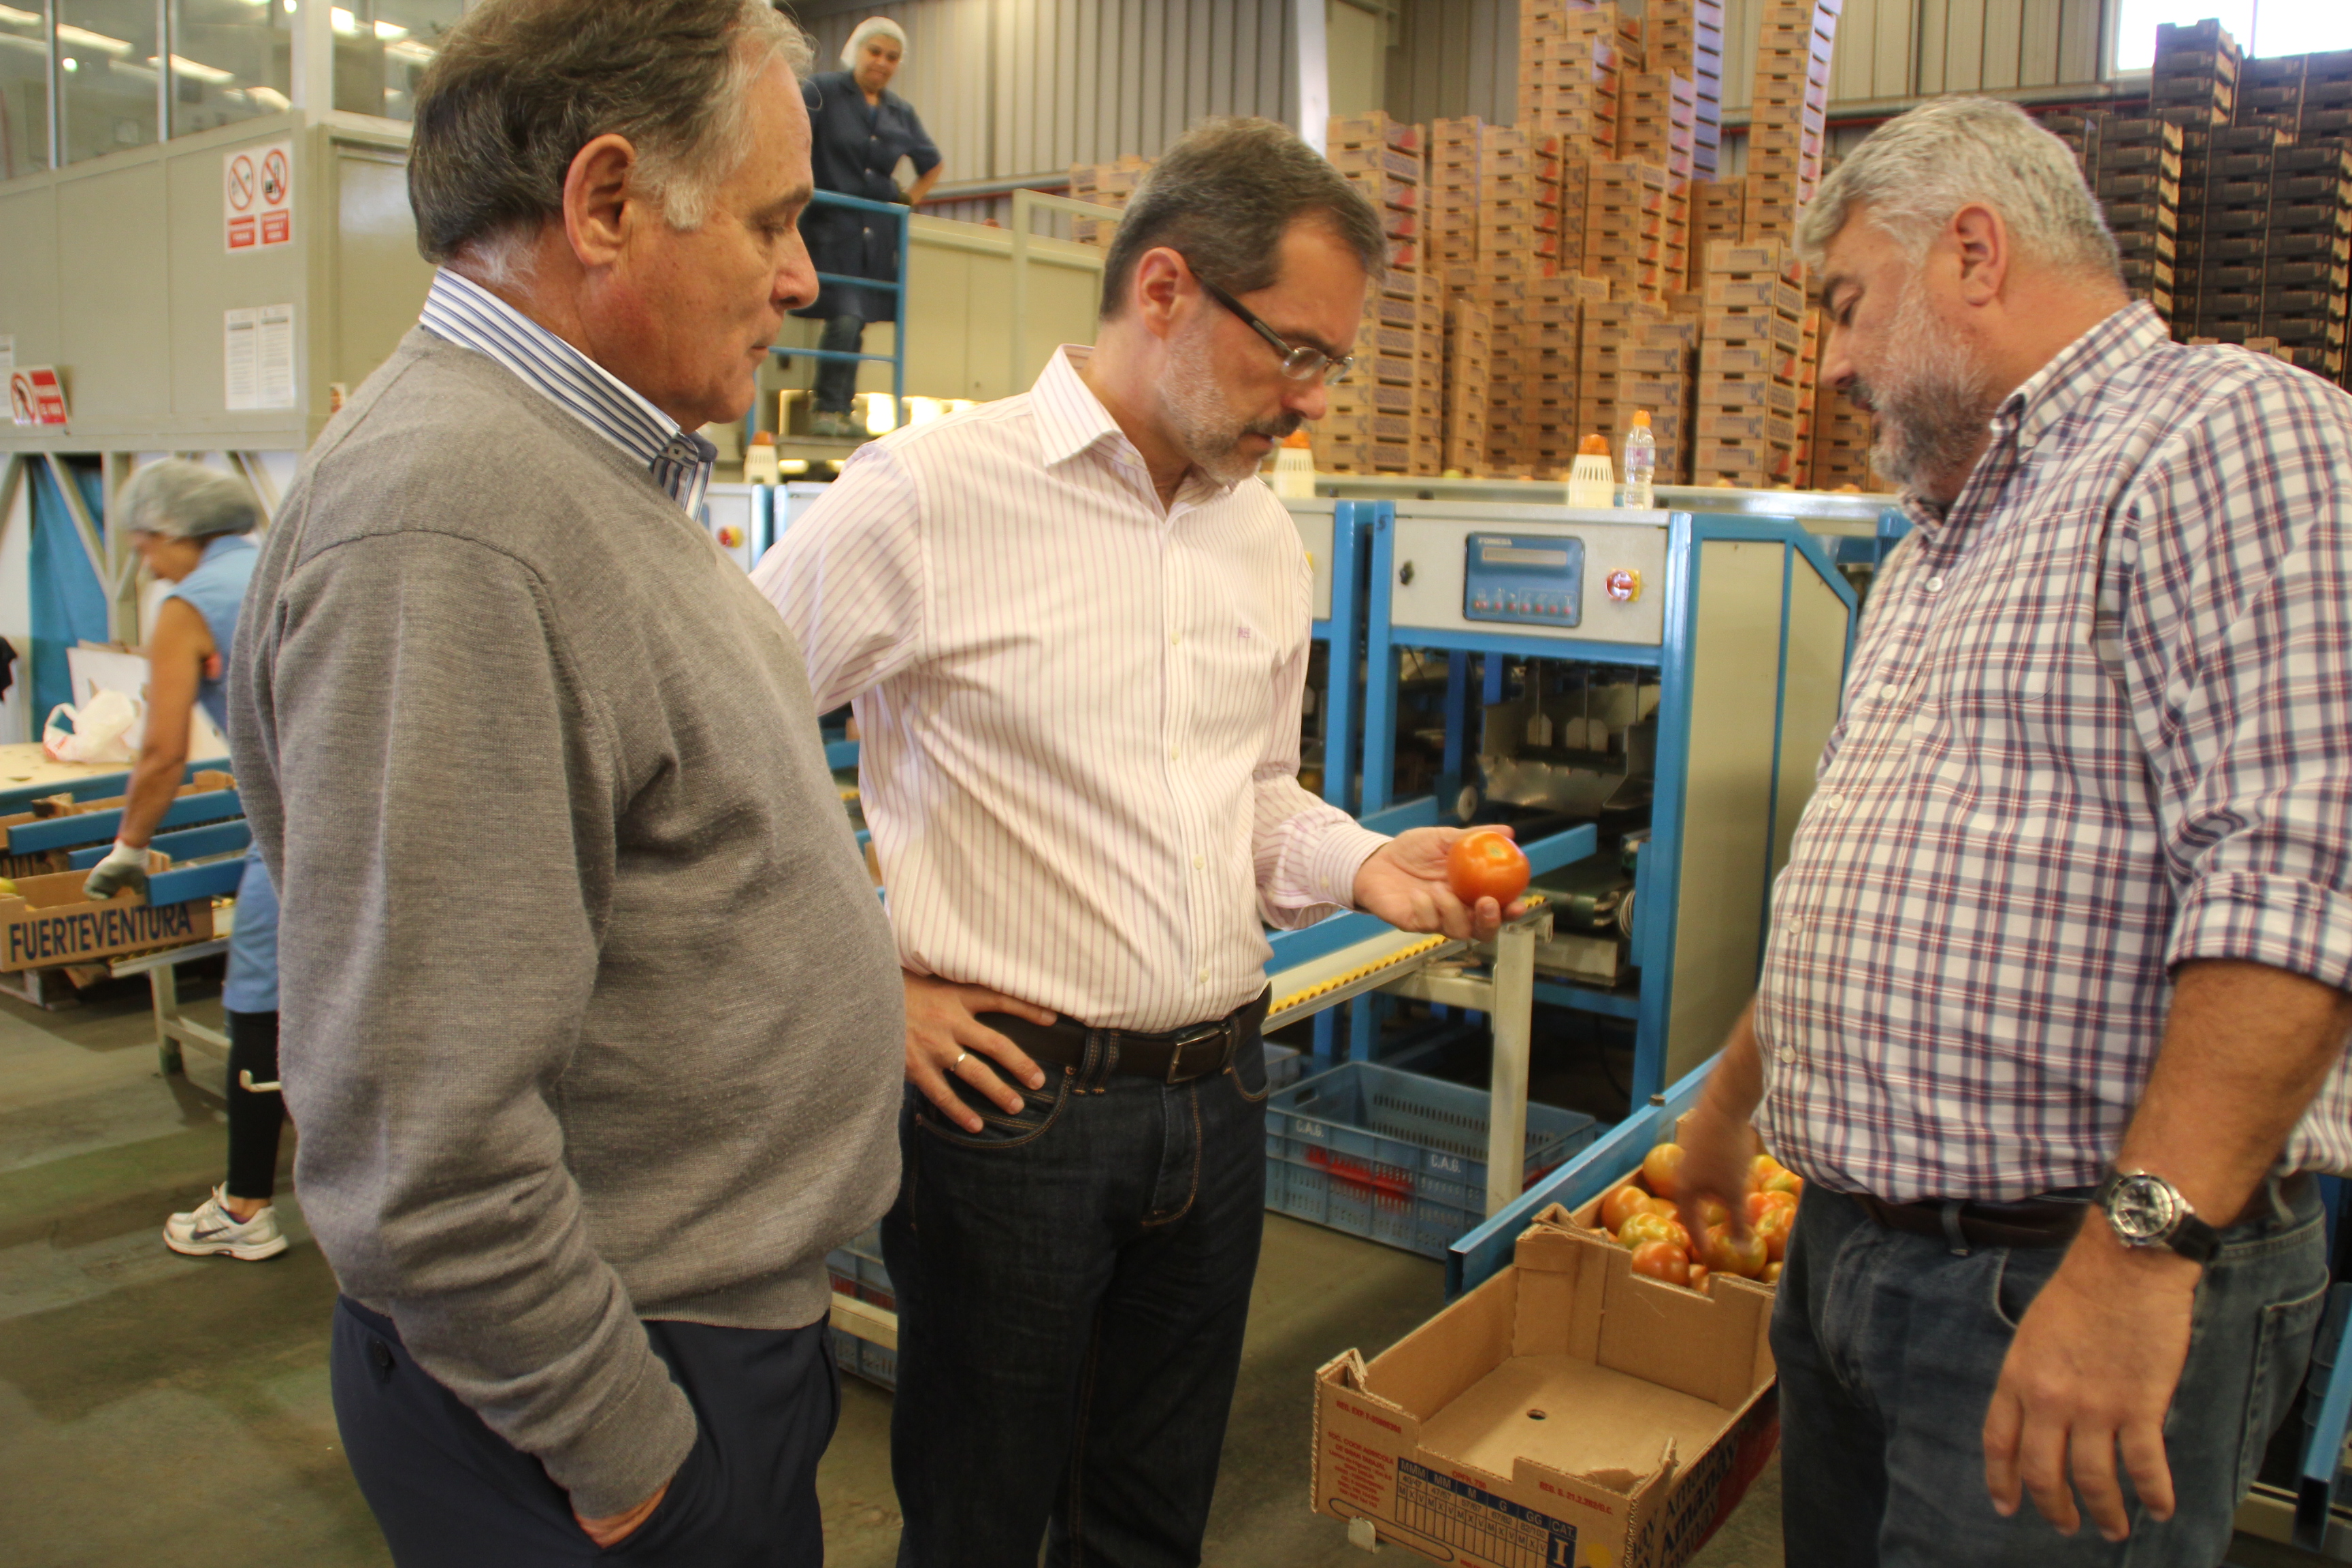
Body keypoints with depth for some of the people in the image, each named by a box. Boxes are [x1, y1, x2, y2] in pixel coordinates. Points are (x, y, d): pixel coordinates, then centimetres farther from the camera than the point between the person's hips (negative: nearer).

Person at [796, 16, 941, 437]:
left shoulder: (901, 113, 14)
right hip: (831, 228, -5)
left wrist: (910, 199, 15)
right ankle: (827, 411, -6)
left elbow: (932, 164, 27)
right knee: (844, 319, -16)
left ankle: (841, 410, 13)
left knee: (858, 323, 5)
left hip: (879, 233, 5)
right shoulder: (824, 91, -1)